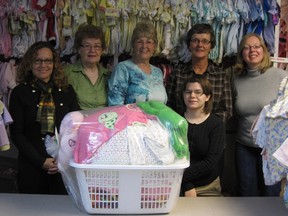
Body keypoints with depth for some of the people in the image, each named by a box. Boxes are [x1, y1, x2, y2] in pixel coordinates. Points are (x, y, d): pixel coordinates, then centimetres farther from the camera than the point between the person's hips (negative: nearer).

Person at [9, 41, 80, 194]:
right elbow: (16, 133, -2)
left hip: (64, 167, 1)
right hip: (31, 168, -1)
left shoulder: (67, 91, 7)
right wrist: (41, 161, -10)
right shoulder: (20, 93, 1)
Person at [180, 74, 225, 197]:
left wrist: (181, 176, -20)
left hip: (208, 187, 0)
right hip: (179, 186, 0)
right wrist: (187, 186, -16)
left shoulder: (216, 124, -4)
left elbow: (210, 162, -12)